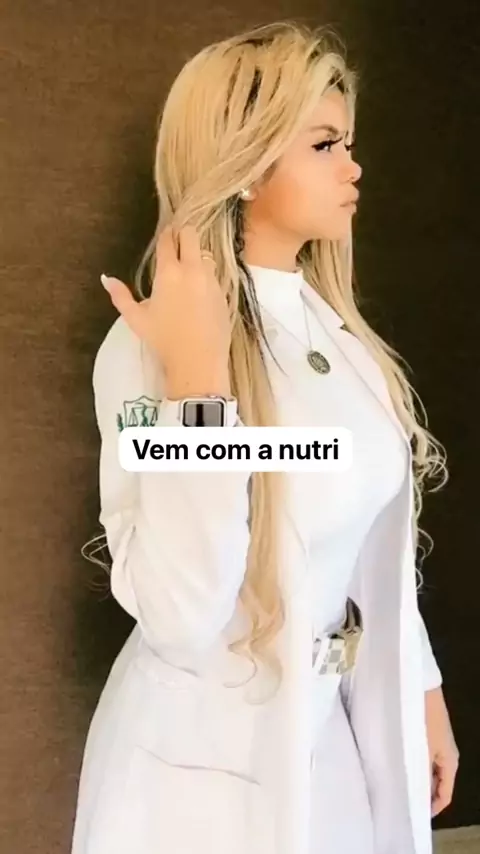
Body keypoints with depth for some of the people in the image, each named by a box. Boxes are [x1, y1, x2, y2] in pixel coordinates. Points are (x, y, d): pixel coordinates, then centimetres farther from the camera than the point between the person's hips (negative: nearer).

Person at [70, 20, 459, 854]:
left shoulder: (337, 329, 1)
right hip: (210, 758, -6)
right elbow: (178, 619, -28)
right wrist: (198, 379, -32)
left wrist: (422, 691, 13)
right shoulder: (150, 347, -21)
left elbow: (377, 543, 9)